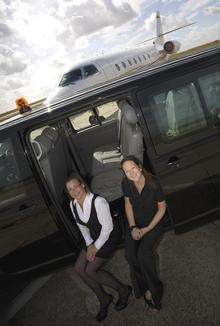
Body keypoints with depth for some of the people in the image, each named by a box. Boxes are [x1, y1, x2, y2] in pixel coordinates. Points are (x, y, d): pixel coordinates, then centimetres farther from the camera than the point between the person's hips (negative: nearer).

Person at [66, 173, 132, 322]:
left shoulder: (98, 202, -30)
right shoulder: (73, 204, -7)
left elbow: (107, 227, -23)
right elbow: (82, 226, 6)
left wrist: (95, 247, -15)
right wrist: (89, 245, -3)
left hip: (109, 237, -8)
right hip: (94, 238, 8)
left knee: (90, 271, -8)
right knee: (79, 268, 4)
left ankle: (124, 290, 14)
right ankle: (104, 299, 22)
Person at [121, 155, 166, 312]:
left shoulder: (153, 184, -25)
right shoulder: (126, 183, -15)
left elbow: (162, 208, -13)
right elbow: (128, 204, 1)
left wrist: (147, 229, -15)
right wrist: (132, 227, -8)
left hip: (154, 223, -3)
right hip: (135, 222, 4)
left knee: (143, 253, -24)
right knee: (130, 254, -17)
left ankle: (152, 289, -1)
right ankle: (146, 288, 3)